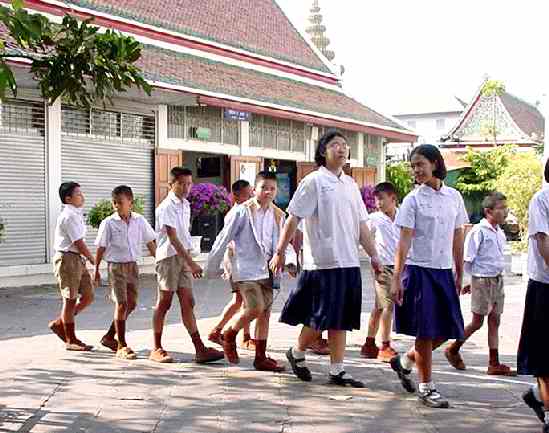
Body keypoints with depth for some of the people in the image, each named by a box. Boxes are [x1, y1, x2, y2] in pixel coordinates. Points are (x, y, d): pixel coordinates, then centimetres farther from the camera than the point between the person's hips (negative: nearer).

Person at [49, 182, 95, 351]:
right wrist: (92, 259, -6)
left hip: (78, 259, 10)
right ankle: (71, 340, 8)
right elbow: (79, 243, -17)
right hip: (67, 258, -10)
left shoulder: (76, 214, 15)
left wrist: (86, 258, 11)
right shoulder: (69, 216, -16)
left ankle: (59, 323, 23)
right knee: (70, 299, -2)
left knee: (88, 296, 9)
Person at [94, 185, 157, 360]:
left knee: (131, 304, 9)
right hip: (116, 266, -5)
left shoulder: (139, 220, 1)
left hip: (132, 265, 5)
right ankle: (121, 346, -3)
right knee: (121, 304, -9)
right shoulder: (108, 223, -7)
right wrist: (96, 270, -2)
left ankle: (109, 337, 25)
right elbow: (101, 248, -2)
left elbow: (150, 243, 10)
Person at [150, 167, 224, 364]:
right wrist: (191, 262, -24)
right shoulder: (166, 207, -12)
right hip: (169, 257, -7)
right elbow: (173, 238, -19)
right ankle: (157, 349, 11)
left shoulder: (185, 205, 14)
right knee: (164, 303, 1)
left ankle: (200, 350, -1)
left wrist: (189, 261, 17)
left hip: (183, 257, 7)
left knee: (188, 303, 2)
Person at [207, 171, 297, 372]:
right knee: (256, 308, -18)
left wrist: (289, 259, 0)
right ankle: (229, 335, 9)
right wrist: (213, 265, 2)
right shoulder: (242, 212, -7)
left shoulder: (278, 215, 9)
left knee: (265, 313, 6)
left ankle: (261, 357, 15)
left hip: (266, 270, 6)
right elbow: (224, 238, -2)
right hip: (247, 269, -6)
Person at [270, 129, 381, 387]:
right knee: (321, 318, -2)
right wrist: (280, 252, -9)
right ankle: (297, 353, 23)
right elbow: (293, 219, -7)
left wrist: (373, 255, 14)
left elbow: (361, 225, 18)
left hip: (349, 262, 6)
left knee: (341, 320, 7)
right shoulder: (314, 181, -5)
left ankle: (337, 371, 13)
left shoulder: (350, 184, 15)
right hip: (322, 262, -6)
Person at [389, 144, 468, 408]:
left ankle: (404, 362, 27)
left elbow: (457, 238, 12)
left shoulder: (454, 197, 6)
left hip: (444, 271, 5)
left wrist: (459, 274, 13)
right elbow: (404, 241, -9)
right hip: (419, 270, -5)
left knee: (447, 329, 7)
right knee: (426, 332, -1)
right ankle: (426, 387, 12)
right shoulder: (413, 200, -5)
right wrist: (396, 278, -14)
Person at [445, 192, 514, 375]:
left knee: (494, 321, 6)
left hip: (498, 280, 7)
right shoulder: (479, 231, -14)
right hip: (482, 280, -7)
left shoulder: (500, 233, 10)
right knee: (477, 322, 1)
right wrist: (471, 281, -6)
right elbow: (468, 259, -11)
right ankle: (453, 350, 20)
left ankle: (494, 364, 9)